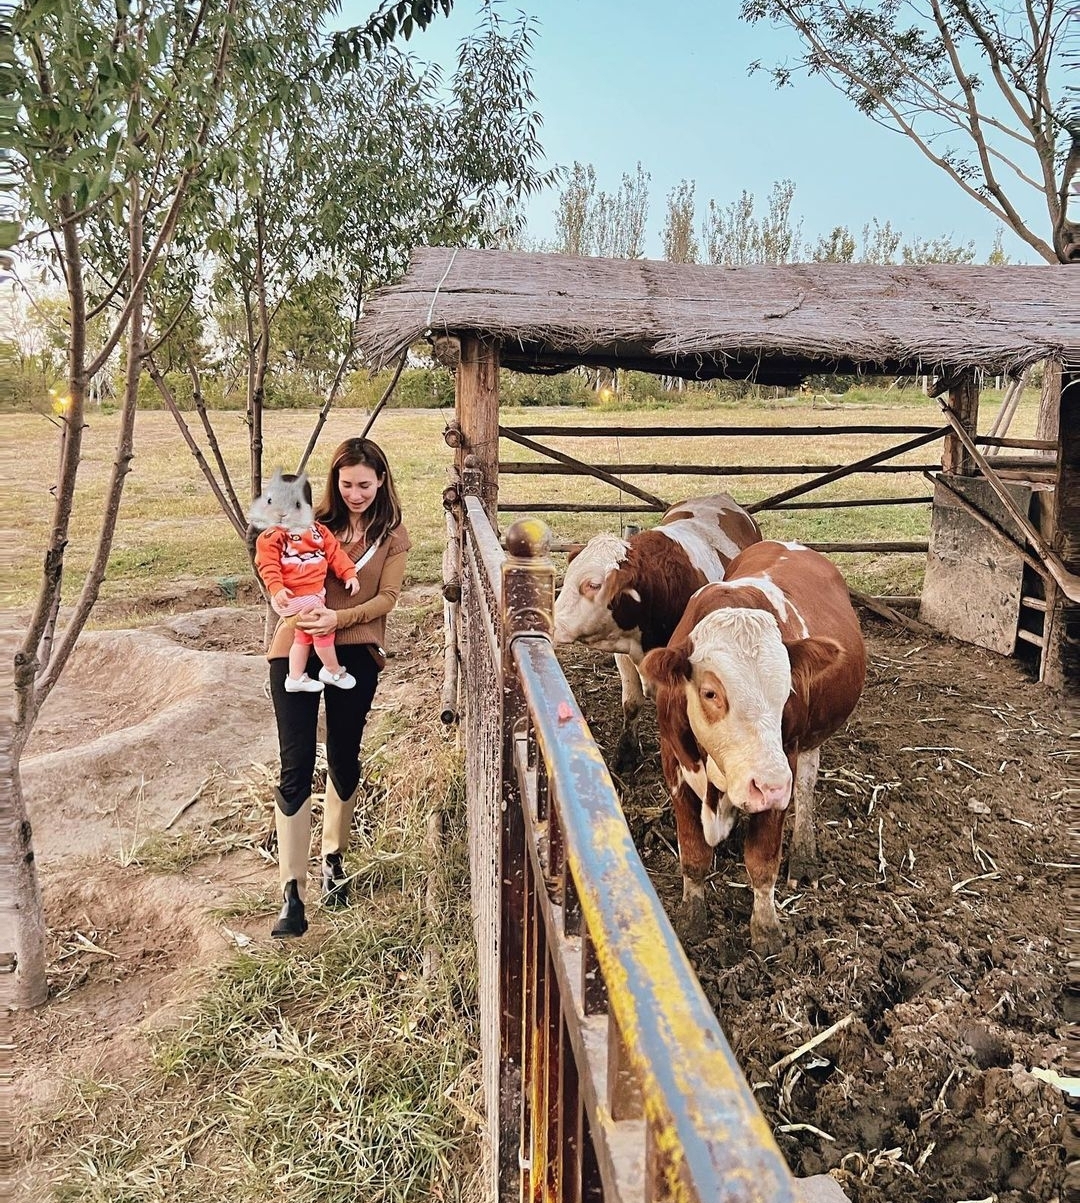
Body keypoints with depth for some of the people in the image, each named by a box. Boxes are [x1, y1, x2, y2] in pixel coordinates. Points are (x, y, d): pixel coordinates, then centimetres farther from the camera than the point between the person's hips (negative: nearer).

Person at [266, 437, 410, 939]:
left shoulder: (393, 534, 4)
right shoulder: (316, 521, 6)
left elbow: (386, 599, -2)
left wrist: (338, 618, -19)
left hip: (355, 653, 0)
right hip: (297, 649, 0)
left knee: (343, 761, 12)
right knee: (295, 768, -4)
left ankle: (333, 859, 35)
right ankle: (292, 892, 0)